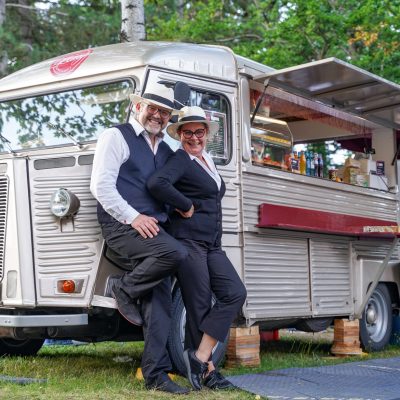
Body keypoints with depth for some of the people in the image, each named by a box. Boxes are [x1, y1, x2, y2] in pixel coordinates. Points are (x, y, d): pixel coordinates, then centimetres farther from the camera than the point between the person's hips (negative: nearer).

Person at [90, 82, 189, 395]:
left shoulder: (166, 151, 23)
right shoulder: (116, 137, 3)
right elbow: (101, 186, -7)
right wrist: (132, 217, -15)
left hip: (154, 229, 6)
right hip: (122, 225, -6)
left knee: (159, 303, -2)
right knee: (175, 252, -31)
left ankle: (156, 375, 2)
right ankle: (125, 289, -9)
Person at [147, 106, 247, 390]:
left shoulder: (208, 161, 18)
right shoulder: (180, 160, -7)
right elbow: (157, 184, -26)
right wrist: (187, 206, -16)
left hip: (212, 244, 8)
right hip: (188, 241, -8)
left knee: (235, 294, -6)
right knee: (199, 306, -6)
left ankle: (199, 357, -5)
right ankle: (206, 368, 2)